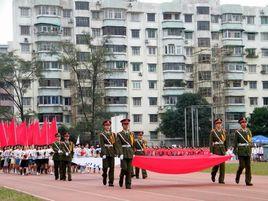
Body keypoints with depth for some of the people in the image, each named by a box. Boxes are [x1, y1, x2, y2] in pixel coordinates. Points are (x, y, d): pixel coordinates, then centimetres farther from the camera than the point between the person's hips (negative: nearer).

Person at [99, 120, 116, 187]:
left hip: (112, 152, 3)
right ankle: (104, 177, 23)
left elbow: (114, 144, 14)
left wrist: (115, 152, 6)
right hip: (105, 152, -3)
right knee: (105, 167, -5)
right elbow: (102, 145, -6)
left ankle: (111, 182, 1)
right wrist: (104, 153, -16)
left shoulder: (113, 134, 14)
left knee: (112, 167, -1)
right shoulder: (102, 135, 2)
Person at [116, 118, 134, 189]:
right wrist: (121, 154, -16)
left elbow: (133, 144, 16)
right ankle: (121, 180, 16)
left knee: (129, 170, 0)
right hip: (123, 154, -3)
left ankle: (128, 184, 4)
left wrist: (133, 153, 9)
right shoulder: (119, 134, 3)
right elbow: (119, 145, -6)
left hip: (130, 154, 3)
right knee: (124, 168, -11)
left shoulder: (131, 134, 14)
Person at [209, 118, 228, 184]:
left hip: (222, 149, 4)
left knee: (222, 165, -2)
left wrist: (226, 149, 13)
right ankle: (213, 174, 24)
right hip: (216, 149, -3)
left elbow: (225, 141, 17)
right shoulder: (213, 132, 0)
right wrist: (211, 151, -10)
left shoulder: (223, 131, 11)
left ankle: (221, 180, 1)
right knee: (216, 164, -5)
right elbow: (210, 142, -4)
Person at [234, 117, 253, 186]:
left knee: (248, 166, 0)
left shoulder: (248, 131, 11)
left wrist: (250, 149, 12)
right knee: (242, 166, -7)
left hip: (248, 151, 4)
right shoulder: (237, 132, -2)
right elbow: (235, 142, -2)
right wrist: (235, 150, -6)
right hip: (241, 151, -4)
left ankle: (248, 181, 3)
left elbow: (250, 141, 16)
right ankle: (237, 177, 19)